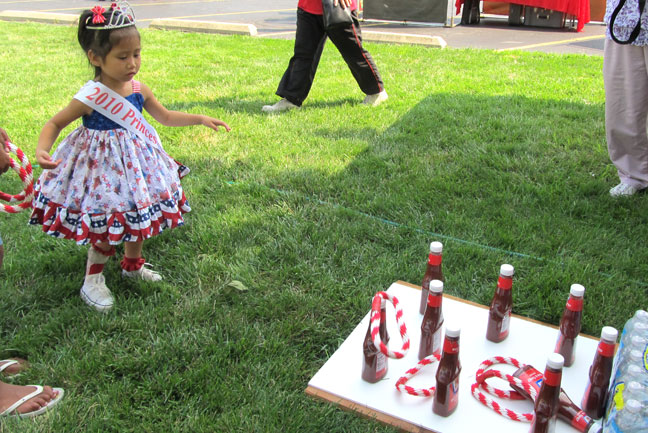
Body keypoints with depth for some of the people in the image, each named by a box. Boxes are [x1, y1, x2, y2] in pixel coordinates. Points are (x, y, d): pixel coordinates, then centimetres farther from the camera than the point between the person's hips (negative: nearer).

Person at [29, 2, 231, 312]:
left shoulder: (138, 90, -4)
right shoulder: (90, 97, -20)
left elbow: (166, 117, 12)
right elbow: (54, 124, -11)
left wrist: (202, 119, 6)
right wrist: (42, 150, -31)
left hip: (137, 167, 6)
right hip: (104, 168, -6)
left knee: (138, 218, 18)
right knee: (105, 228, -1)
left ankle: (132, 265, 43)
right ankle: (92, 281, 23)